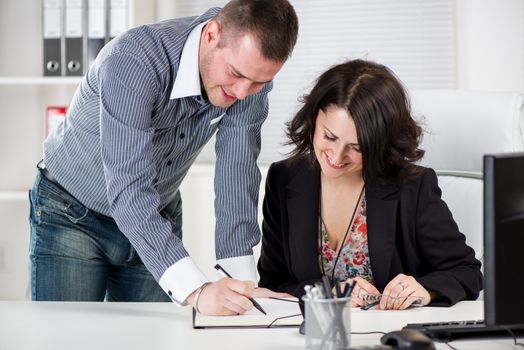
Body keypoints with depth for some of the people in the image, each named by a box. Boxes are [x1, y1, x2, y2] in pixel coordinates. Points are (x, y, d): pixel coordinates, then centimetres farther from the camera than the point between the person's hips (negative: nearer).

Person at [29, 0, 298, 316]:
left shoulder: (252, 74, -18)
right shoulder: (132, 62, -35)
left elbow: (237, 174, -17)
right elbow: (129, 191, -41)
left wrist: (244, 284, -28)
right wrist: (196, 292, -50)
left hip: (158, 218, 4)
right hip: (72, 215, -4)